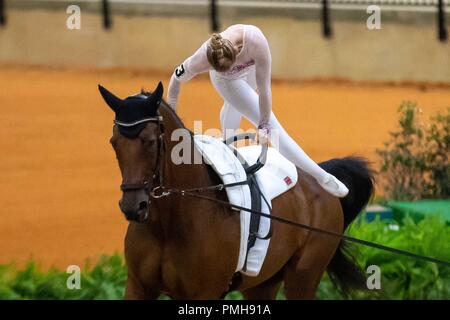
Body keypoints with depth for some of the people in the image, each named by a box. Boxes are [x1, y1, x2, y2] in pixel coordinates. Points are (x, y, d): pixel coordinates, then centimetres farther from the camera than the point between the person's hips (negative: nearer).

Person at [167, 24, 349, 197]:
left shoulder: (256, 42, -47)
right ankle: (320, 177, -6)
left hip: (250, 69, 2)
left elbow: (264, 89, -37)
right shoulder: (203, 59, -44)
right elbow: (177, 78, -21)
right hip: (227, 82, -2)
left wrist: (264, 126, -29)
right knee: (272, 126, -9)